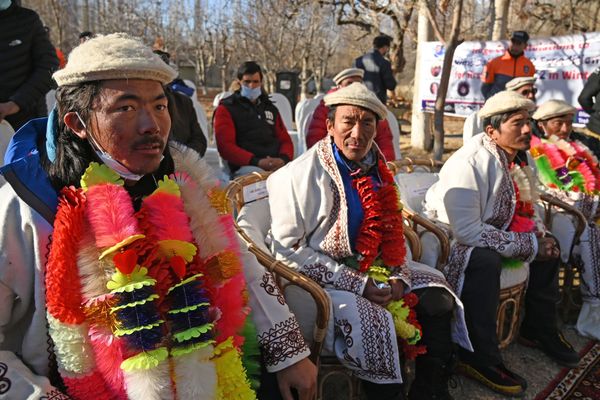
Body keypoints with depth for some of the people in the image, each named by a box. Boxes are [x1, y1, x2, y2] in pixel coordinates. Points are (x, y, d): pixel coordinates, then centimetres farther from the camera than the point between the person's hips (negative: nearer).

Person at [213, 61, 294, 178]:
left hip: (276, 165, 5)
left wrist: (283, 158, -5)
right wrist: (256, 161, -17)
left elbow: (285, 140, 21)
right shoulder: (226, 109, 10)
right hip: (245, 166, -5)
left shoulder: (270, 108, 26)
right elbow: (225, 146, -2)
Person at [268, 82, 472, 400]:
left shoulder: (377, 171, 6)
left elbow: (391, 231, 14)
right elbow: (287, 248, -18)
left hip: (374, 270, 7)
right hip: (322, 279, -6)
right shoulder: (300, 175, -16)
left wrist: (400, 277, -6)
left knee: (438, 299, -3)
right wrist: (357, 284, -19)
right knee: (371, 320, -29)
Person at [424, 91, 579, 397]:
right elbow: (467, 230, -32)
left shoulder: (519, 158, 2)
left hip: (490, 230, 10)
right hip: (453, 238, -9)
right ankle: (480, 358, -22)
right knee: (486, 260, -36)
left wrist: (538, 234, -4)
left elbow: (524, 207, 17)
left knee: (549, 245, 9)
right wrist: (529, 245, -24)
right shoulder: (469, 163, -27)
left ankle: (539, 329, 25)